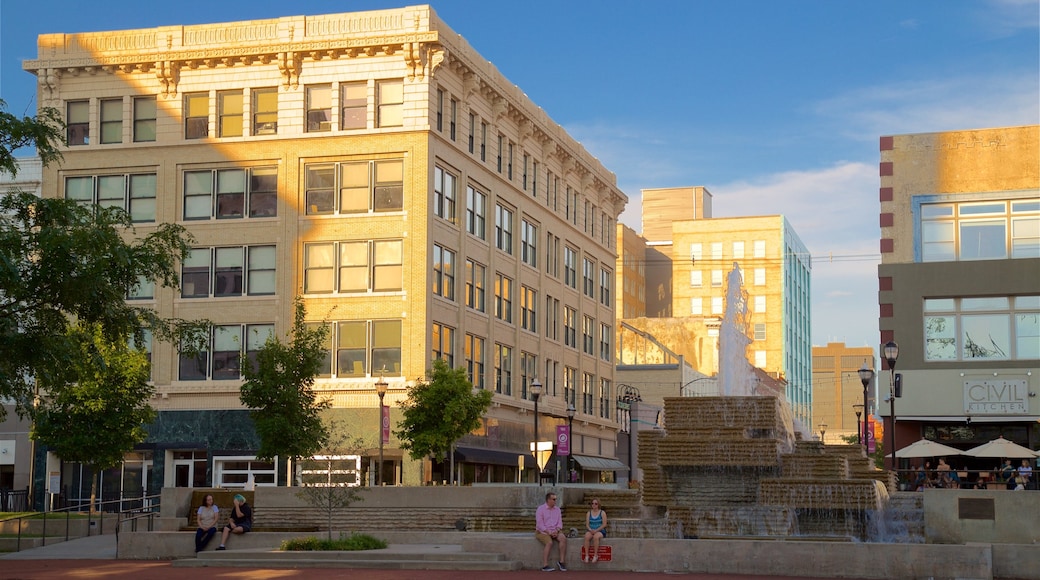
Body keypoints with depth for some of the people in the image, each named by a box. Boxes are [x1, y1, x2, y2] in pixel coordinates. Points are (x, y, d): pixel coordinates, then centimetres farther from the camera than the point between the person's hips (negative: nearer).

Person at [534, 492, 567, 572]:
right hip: (542, 532, -5)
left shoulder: (557, 509, 11)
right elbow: (540, 524, -12)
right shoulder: (541, 509, -5)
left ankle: (561, 561, -19)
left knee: (563, 538, -25)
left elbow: (560, 522, 7)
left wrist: (556, 531, -13)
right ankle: (545, 566, -30)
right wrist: (548, 532, -19)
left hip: (555, 531, 5)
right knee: (549, 542, -33)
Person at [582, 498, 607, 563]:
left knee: (596, 537, -39)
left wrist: (596, 530, -17)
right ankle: (587, 555, -35)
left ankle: (595, 555, -32)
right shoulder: (589, 513, 13)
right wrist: (590, 530, -15)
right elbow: (587, 524, 7)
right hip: (590, 531, 3)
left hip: (600, 531, -3)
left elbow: (604, 524, -5)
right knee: (586, 536, -34)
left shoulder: (602, 513, 4)